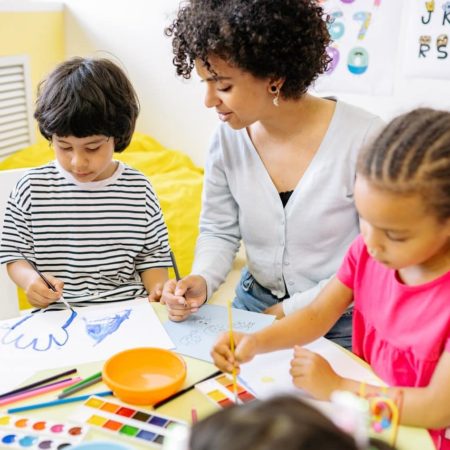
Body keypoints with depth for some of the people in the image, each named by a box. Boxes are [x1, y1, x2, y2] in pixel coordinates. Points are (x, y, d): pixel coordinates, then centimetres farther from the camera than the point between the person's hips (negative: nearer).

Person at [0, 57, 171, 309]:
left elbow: (152, 255, 8)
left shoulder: (139, 189, 0)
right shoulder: (32, 188, -1)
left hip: (129, 311, 1)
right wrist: (29, 279, -15)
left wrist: (159, 290, -11)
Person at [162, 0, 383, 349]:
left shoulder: (364, 137, -20)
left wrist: (292, 311, -14)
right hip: (253, 304, 3)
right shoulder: (229, 138, -7)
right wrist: (202, 281, -16)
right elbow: (219, 232, 4)